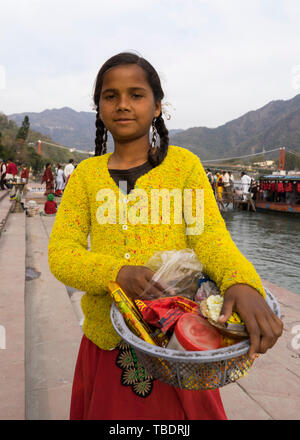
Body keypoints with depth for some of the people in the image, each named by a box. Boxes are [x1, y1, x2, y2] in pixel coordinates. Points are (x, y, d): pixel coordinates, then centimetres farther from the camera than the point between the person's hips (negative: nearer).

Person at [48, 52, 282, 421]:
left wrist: (242, 284, -33)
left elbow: (210, 235, -11)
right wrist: (118, 272, -24)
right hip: (106, 340, 2)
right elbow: (60, 253, -4)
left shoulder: (183, 163, -2)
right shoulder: (86, 174, 3)